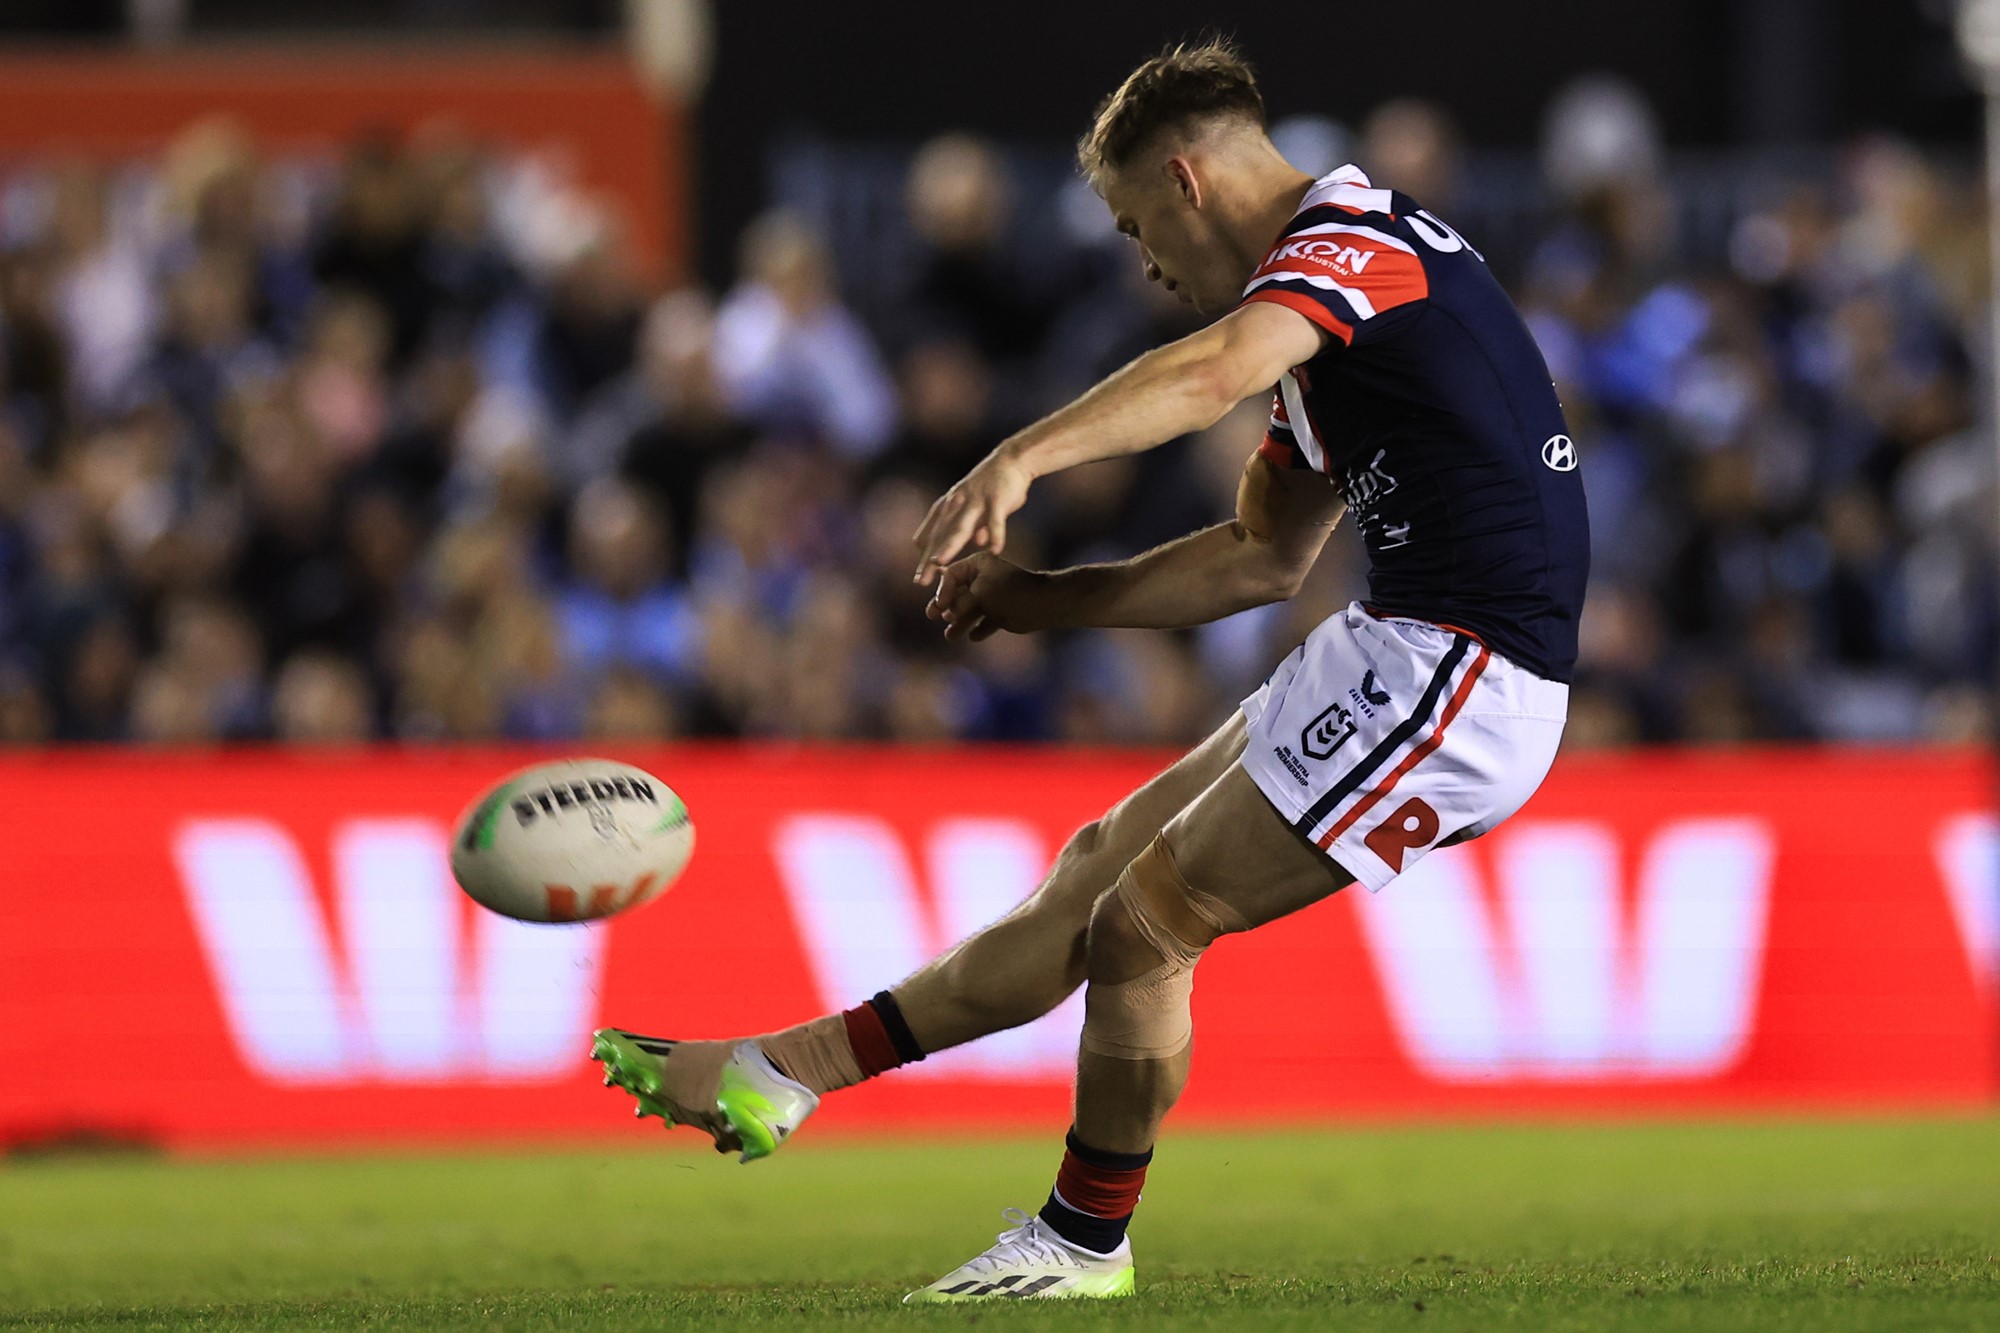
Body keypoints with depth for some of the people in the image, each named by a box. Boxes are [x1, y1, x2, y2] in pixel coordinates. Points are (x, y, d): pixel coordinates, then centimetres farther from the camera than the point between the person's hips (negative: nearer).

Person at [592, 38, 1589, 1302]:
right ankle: (784, 1072, 18)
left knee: (1143, 924, -5)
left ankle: (1087, 1240, 14)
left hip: (1455, 672, -10)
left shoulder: (1353, 236, -13)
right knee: (1106, 866, 13)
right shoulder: (1337, 275, 20)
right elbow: (1265, 556, 26)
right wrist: (1044, 596, 19)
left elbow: (1216, 369, -36)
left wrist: (1020, 460, -49)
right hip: (1408, 647, 10)